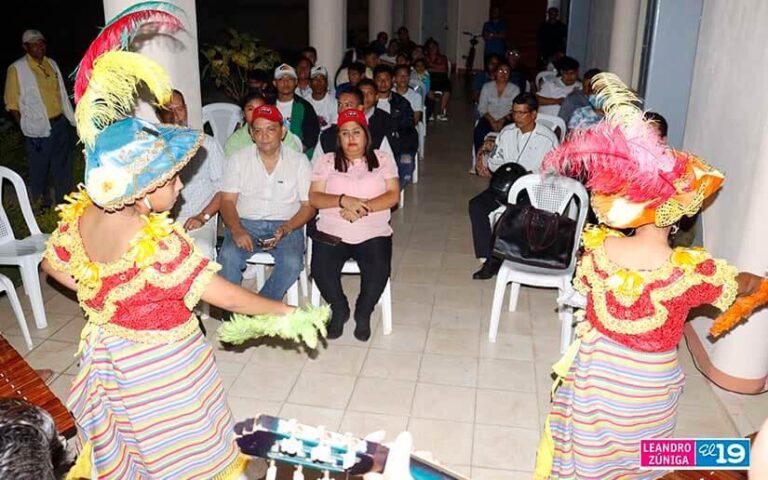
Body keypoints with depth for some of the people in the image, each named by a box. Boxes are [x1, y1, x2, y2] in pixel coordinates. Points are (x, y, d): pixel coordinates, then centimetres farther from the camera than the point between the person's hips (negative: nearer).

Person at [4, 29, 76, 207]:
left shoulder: (51, 63, 9)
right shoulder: (16, 69, -7)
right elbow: (11, 104, -5)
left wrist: (70, 117, 13)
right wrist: (27, 127, -7)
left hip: (61, 124, 5)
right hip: (39, 130, -5)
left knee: (63, 167, 16)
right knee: (39, 170, 4)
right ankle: (42, 206, 19)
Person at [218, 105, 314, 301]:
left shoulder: (299, 161, 4)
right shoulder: (238, 159, 7)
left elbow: (308, 206, 3)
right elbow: (228, 200, 4)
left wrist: (285, 229, -15)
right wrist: (237, 230, -16)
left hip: (286, 225, 0)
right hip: (245, 223, 1)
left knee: (292, 262, -31)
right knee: (228, 257, -31)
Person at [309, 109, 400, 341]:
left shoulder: (383, 160, 11)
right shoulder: (326, 161, 11)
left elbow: (393, 196, -1)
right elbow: (314, 198, 1)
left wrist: (362, 207, -15)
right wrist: (343, 200, -17)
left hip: (373, 233, 0)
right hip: (332, 232, 1)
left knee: (379, 270, -27)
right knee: (321, 269, -26)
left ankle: (363, 313, 4)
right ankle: (339, 310, 5)